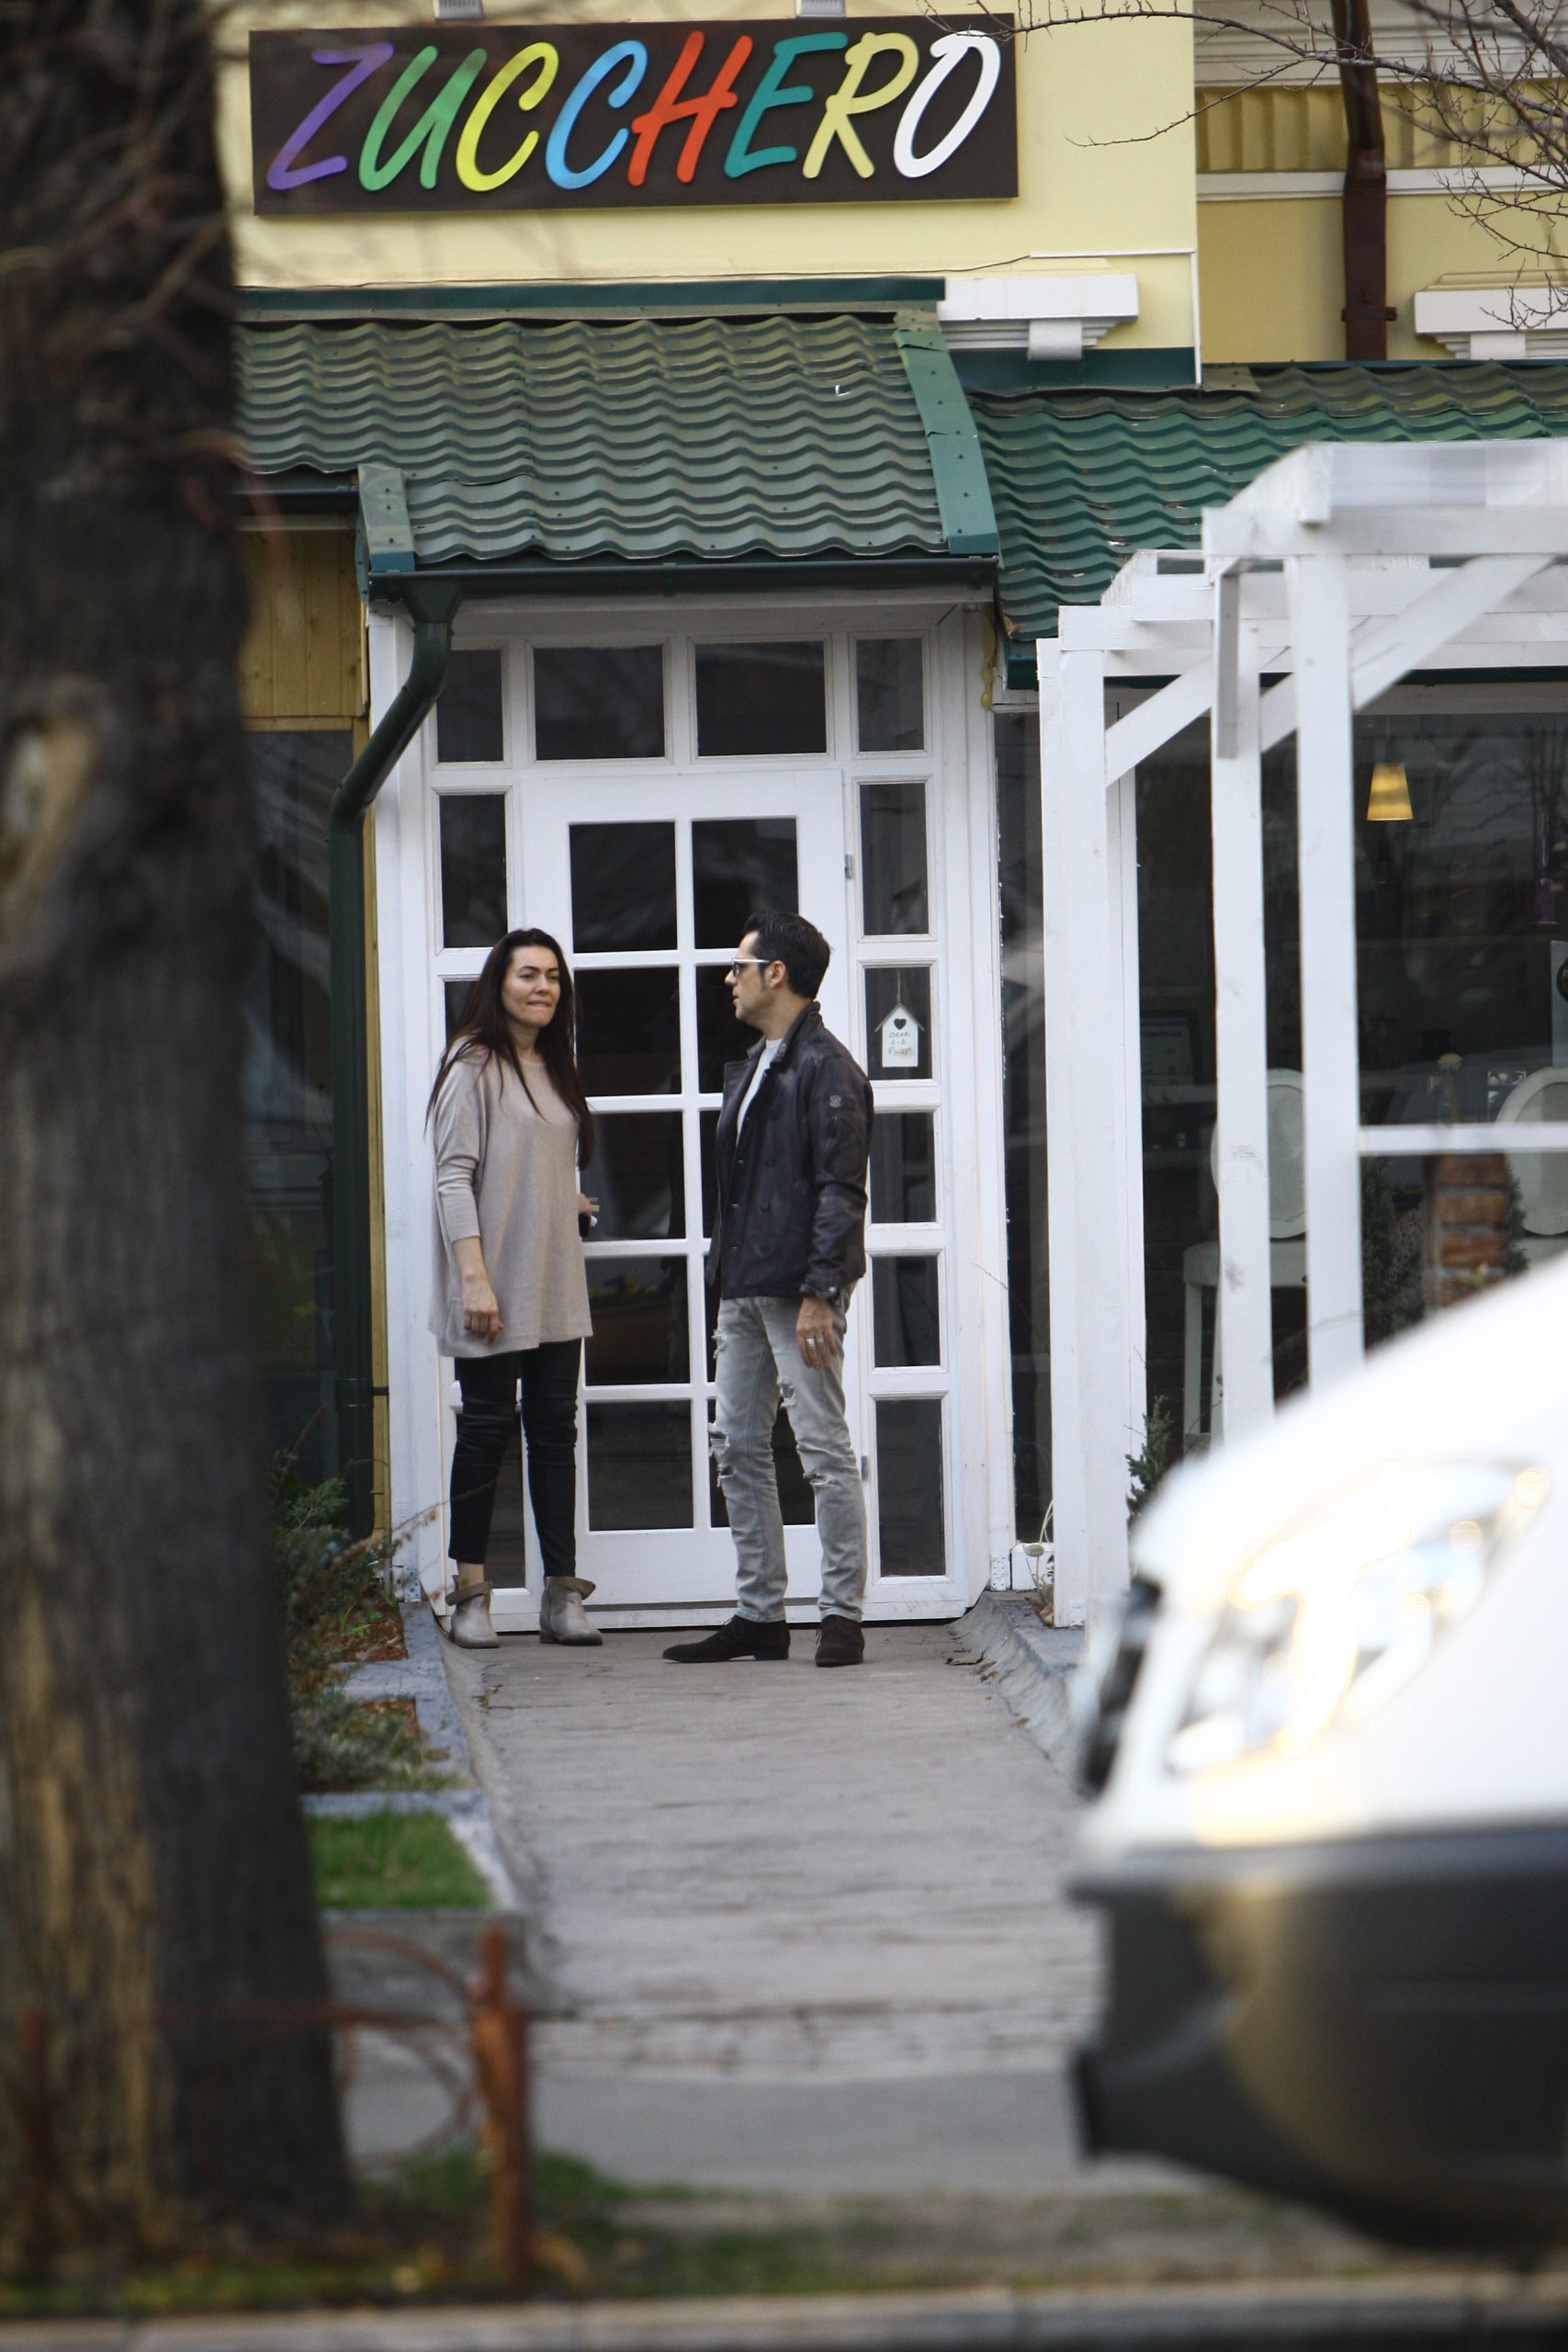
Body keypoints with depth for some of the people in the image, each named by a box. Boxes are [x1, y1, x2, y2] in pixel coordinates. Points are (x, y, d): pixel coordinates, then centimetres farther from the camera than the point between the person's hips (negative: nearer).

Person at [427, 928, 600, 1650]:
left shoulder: (553, 1069, 15)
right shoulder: (473, 1067, -7)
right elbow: (455, 1177, -13)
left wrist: (565, 1204, 12)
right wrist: (474, 1277, -19)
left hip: (554, 1288, 7)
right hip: (496, 1291, -7)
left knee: (555, 1430, 4)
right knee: (487, 1430, -4)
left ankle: (562, 1592, 4)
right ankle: (471, 1595, 2)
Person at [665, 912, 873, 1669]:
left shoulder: (826, 1069, -11)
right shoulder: (753, 1067, 17)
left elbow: (841, 1190, -16)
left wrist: (819, 1292, -21)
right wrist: (726, 1274, 15)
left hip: (799, 1290, -10)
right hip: (744, 1288, 10)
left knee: (824, 1450, -5)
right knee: (738, 1451, 9)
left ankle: (842, 1615, -1)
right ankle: (758, 1615, 14)